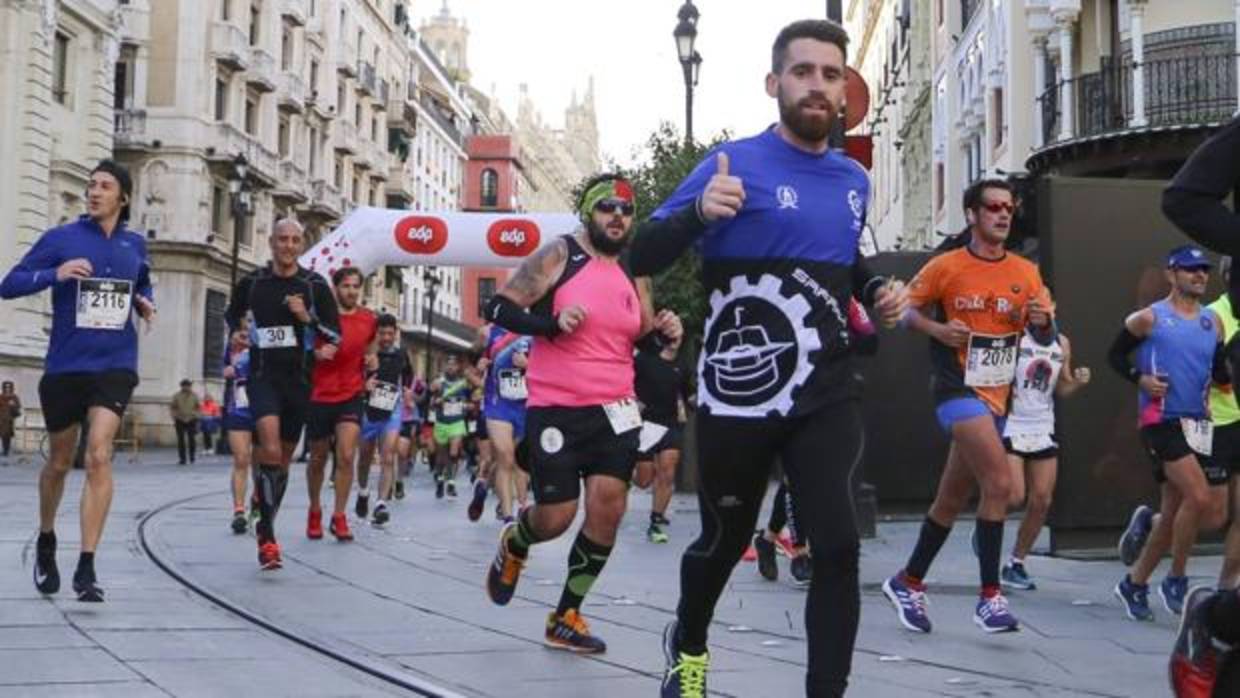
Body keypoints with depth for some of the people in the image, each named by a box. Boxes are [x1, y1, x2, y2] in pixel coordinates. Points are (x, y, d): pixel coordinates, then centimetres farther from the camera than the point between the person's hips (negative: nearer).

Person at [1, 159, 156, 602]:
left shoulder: (135, 245, 8)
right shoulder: (60, 239, -2)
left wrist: (146, 303, 5)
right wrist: (55, 274, -20)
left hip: (114, 366, 0)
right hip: (64, 366, 0)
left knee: (99, 455, -16)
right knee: (60, 462, 14)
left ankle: (86, 568, -13)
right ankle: (46, 542, 40)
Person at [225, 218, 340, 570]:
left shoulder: (315, 286, 1)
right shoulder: (252, 282, 4)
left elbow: (336, 336, 1)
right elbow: (232, 315, 25)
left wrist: (307, 317, -13)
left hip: (298, 379, 2)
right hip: (262, 375, -2)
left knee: (283, 457, 12)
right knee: (270, 450, -22)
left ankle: (266, 525, 31)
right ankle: (267, 536, -19)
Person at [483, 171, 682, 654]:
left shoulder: (633, 275, 12)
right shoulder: (559, 256, -5)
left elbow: (640, 339, 22)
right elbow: (499, 307, -8)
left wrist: (662, 332, -1)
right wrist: (553, 322, -23)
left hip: (614, 410, 5)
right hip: (556, 410, -5)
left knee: (607, 510, -5)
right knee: (556, 517, -2)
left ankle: (566, 618, 10)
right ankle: (512, 546, 36)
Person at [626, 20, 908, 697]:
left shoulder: (854, 179, 9)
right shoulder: (734, 163, -8)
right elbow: (642, 257, -12)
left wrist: (877, 288, 7)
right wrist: (699, 212, -30)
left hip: (827, 395, 4)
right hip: (738, 397, -4)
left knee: (839, 546, -12)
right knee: (724, 541, 14)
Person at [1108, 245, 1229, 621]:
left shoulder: (1213, 321, 13)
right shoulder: (1150, 318, -2)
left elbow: (1220, 372, 18)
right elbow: (1115, 354, 4)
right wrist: (1140, 379, -11)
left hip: (1199, 423, 7)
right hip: (1162, 419, -7)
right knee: (1199, 497, -22)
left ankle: (1135, 582, 23)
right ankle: (1176, 580, -2)